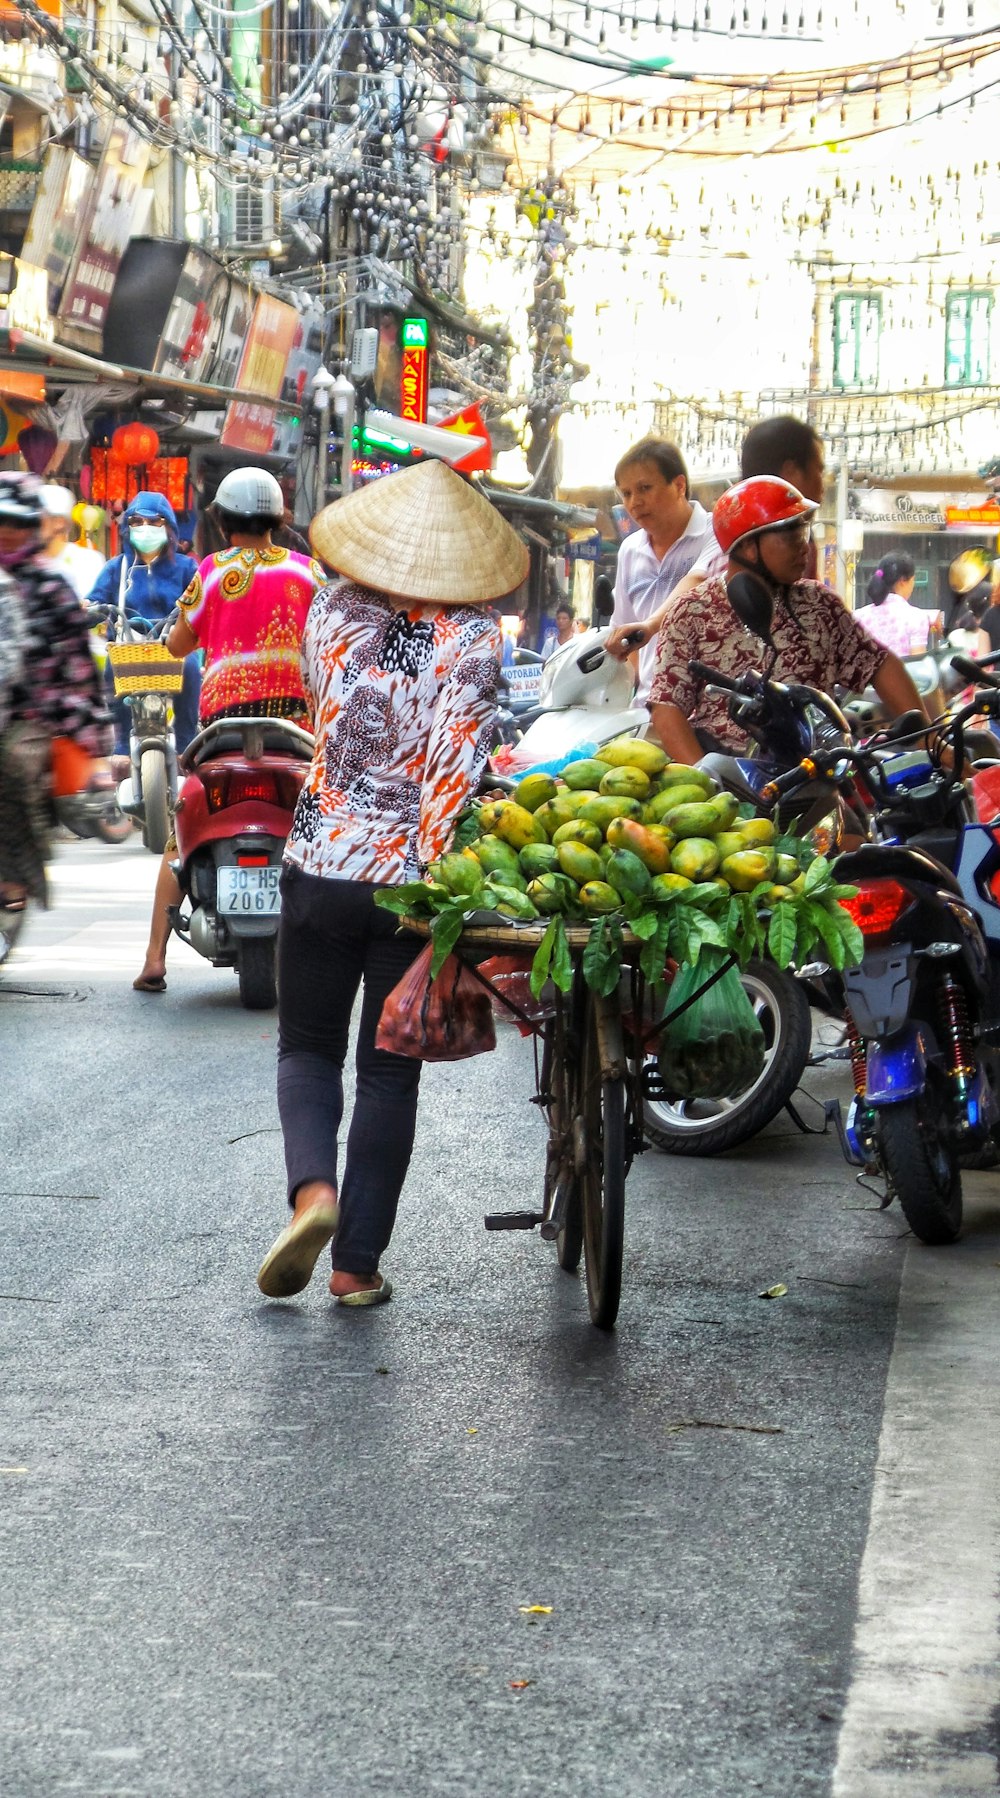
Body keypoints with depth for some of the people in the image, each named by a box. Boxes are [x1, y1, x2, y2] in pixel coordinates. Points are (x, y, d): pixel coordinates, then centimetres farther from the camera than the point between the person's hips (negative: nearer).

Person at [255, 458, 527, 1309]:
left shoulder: (332, 610, -1)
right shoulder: (474, 633, -8)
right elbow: (459, 758, -16)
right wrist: (432, 867, -15)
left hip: (323, 863, 1)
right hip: (412, 875, -1)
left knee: (308, 1047, 17)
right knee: (390, 1071, 10)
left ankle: (313, 1187, -10)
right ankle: (358, 1263, 10)